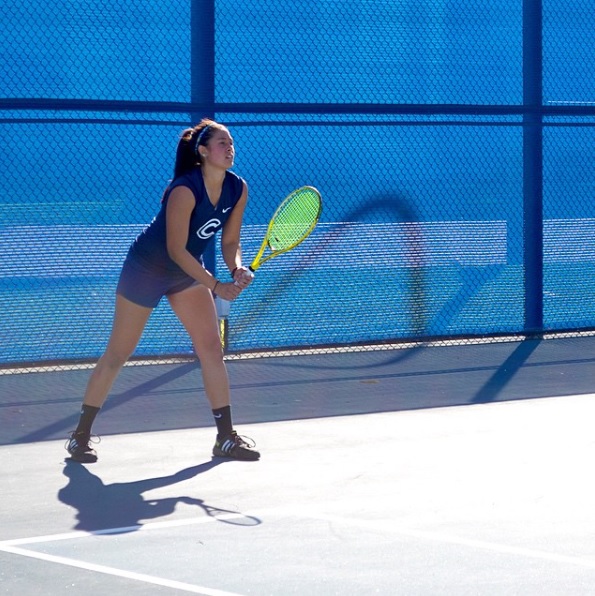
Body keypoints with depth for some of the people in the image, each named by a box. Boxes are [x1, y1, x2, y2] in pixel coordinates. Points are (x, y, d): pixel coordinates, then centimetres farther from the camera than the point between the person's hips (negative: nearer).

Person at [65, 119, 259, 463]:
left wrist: (237, 269, -20)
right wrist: (216, 286, -28)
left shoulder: (238, 189, -10)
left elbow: (230, 241, 0)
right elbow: (176, 249, -28)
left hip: (189, 271, 6)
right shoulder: (185, 190, -31)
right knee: (118, 355, 2)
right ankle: (81, 435, 13)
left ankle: (226, 437, 3)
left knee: (212, 347, -3)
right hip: (147, 268, -6)